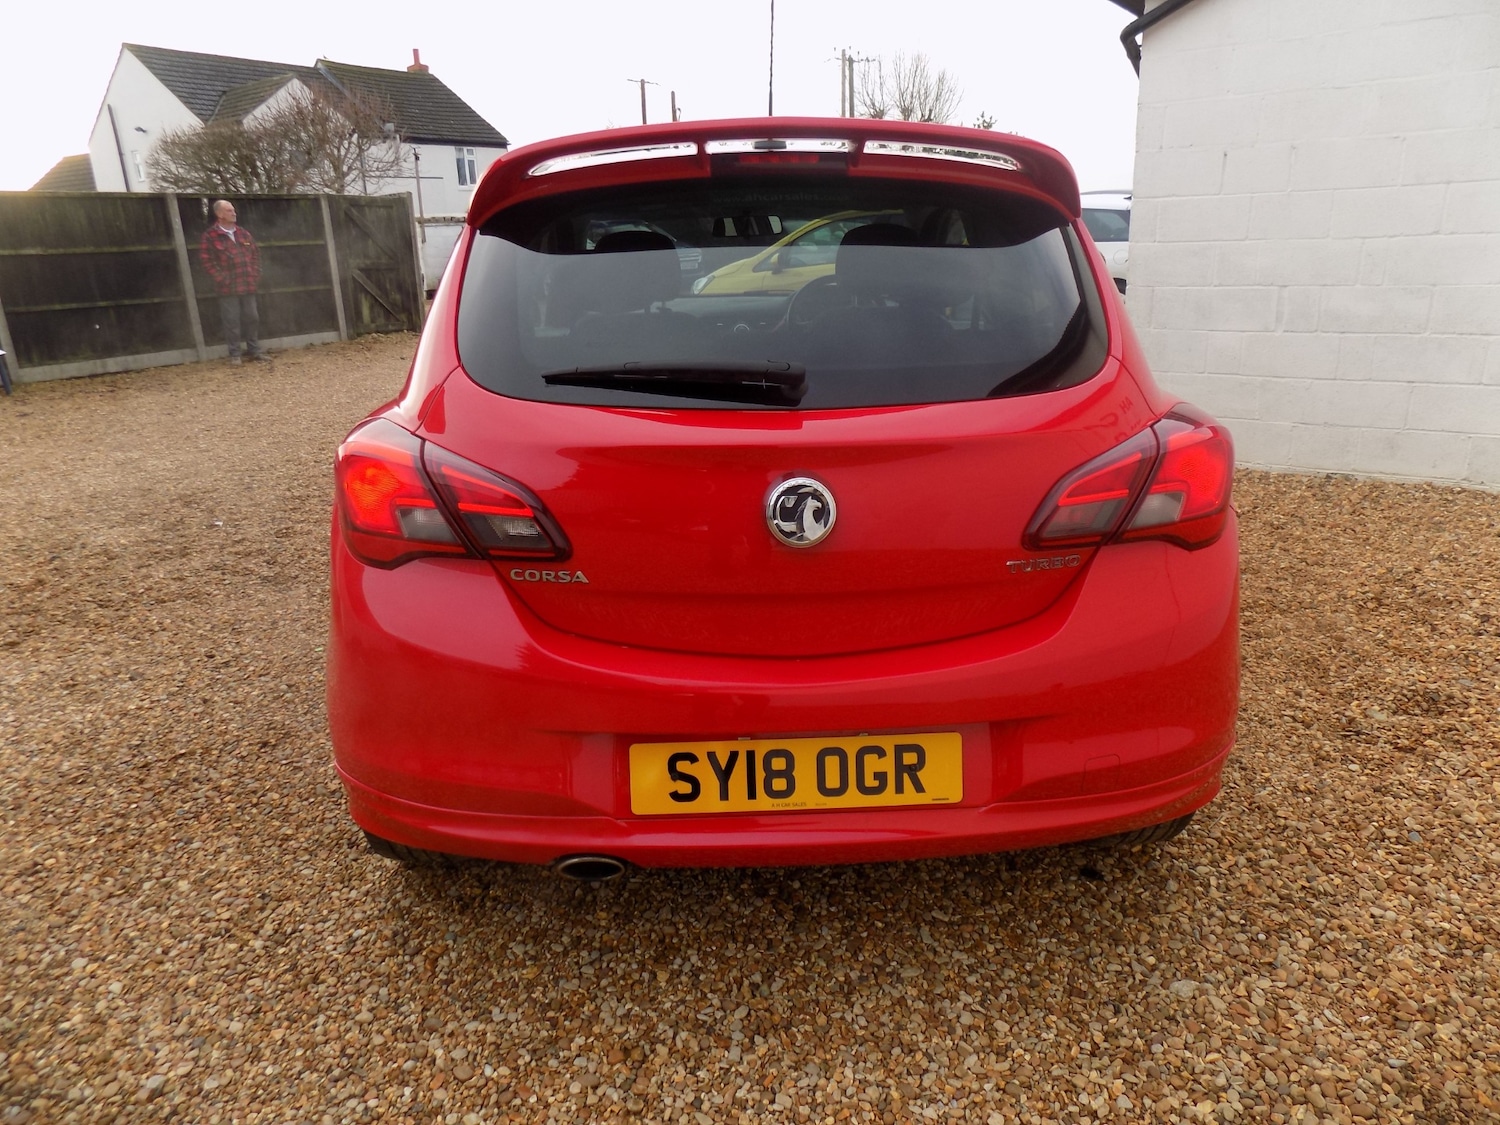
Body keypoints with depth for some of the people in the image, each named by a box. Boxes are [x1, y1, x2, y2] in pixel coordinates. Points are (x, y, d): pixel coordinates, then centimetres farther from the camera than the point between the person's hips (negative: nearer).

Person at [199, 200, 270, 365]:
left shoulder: (243, 233, 13)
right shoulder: (210, 235, -5)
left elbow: (255, 252, 20)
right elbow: (205, 258, -7)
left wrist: (255, 272, 9)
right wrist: (220, 276, -10)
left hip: (248, 285, 5)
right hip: (228, 287, -5)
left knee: (252, 318, 9)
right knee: (232, 321, -3)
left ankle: (254, 350, 21)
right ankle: (234, 354, 5)